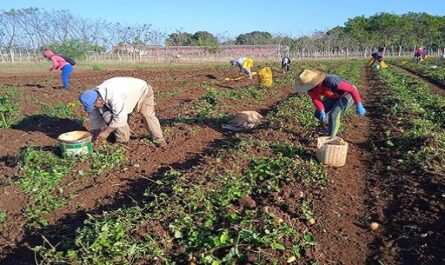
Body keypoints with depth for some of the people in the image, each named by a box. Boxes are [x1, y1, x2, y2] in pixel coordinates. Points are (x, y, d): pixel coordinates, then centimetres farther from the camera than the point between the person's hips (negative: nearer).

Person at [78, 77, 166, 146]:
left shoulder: (113, 95, -44)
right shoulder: (94, 96, -17)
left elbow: (120, 117, -40)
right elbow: (95, 115, -4)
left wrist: (106, 132, -30)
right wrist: (97, 134, -5)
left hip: (142, 90, -7)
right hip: (128, 96, 7)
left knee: (148, 115, -19)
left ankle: (159, 140, -7)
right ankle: (122, 140, 2)